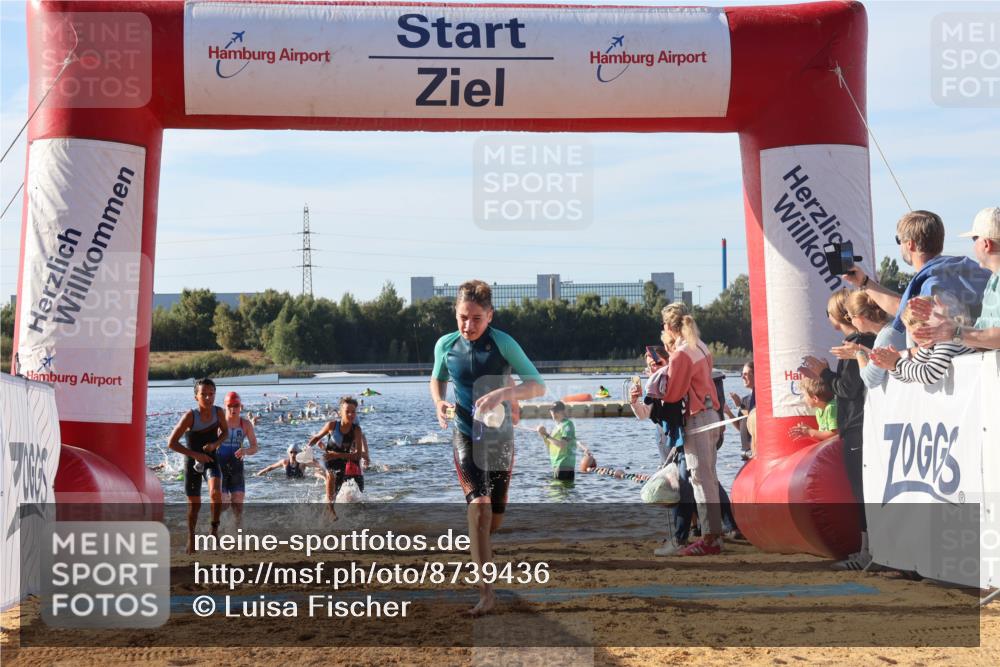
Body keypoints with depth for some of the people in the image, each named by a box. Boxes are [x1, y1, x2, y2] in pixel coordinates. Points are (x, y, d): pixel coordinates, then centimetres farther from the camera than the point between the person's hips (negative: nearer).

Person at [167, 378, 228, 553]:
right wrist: (195, 454, -24)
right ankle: (191, 537, 29)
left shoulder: (218, 412, -15)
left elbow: (225, 432, 5)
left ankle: (214, 529, -1)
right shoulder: (191, 416, -25)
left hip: (211, 459, 2)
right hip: (193, 461, -2)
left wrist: (215, 444, -16)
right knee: (194, 503, 5)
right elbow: (172, 442, -22)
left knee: (215, 493, -24)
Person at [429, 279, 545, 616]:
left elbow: (538, 386, -15)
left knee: (494, 518, 10)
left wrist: (504, 393, -33)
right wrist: (439, 402, -5)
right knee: (479, 505, -22)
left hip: (499, 436, 0)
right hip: (464, 435, 0)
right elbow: (437, 378, 17)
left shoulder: (503, 344, -13)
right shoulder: (445, 345, -4)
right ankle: (486, 592, -22)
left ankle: (481, 552, 48)